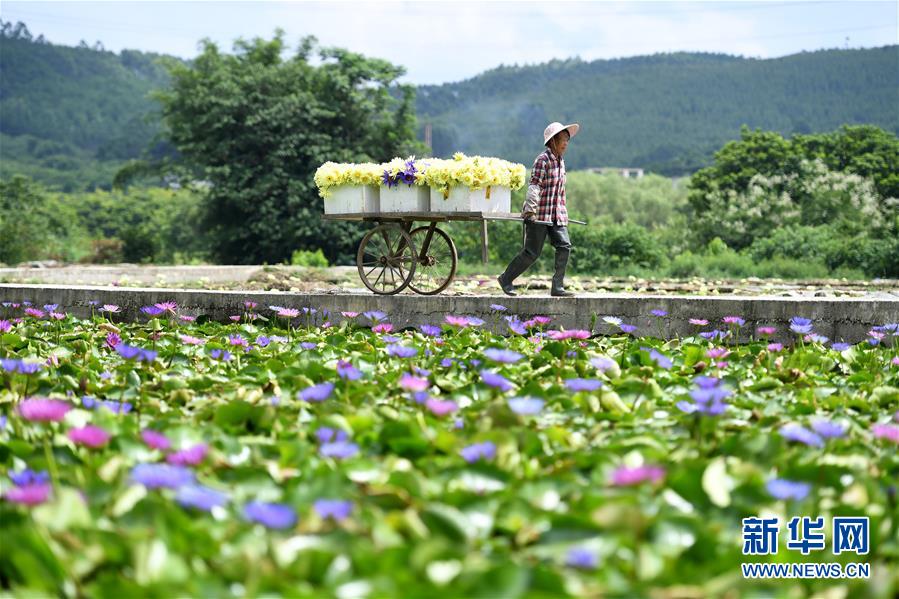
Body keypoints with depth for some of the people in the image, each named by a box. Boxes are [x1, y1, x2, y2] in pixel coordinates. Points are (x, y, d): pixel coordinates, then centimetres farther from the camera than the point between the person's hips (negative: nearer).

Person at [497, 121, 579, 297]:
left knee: (564, 246, -7)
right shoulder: (543, 160, -11)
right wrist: (530, 209, -25)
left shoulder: (560, 161, 14)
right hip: (539, 214, -8)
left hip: (556, 215, 8)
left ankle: (557, 287, -5)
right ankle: (506, 279, 15)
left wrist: (563, 212, 25)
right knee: (532, 252, -3)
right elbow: (534, 186, -18)